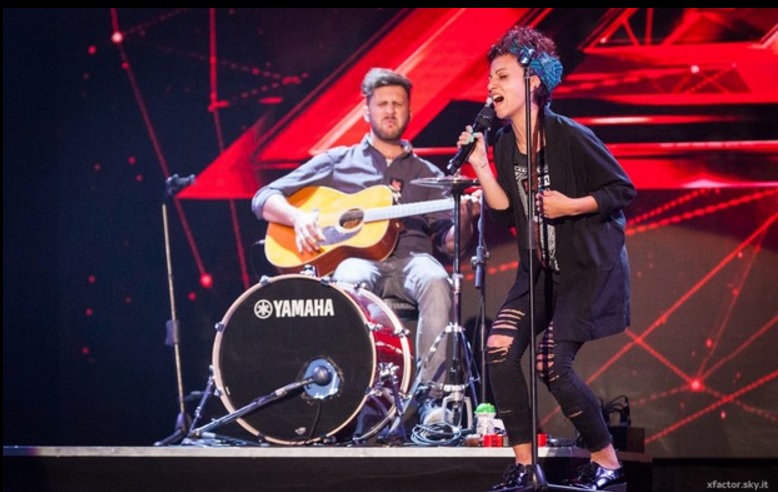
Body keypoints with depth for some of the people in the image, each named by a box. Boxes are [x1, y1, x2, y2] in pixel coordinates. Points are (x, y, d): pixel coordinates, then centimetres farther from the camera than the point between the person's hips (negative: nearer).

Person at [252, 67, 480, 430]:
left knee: (436, 282, -36)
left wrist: (463, 219, -12)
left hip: (411, 259, 1)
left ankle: (429, 396, -40)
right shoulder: (338, 162, 22)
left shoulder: (428, 175, 25)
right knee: (350, 283, -40)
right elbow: (264, 199, 15)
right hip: (356, 257, -1)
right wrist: (299, 217, -7)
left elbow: (448, 243, 12)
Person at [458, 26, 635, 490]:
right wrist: (480, 166, -9)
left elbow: (623, 190, -12)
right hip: (540, 268, 7)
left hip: (589, 266, -7)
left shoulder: (570, 136, -19)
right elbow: (507, 210, 0)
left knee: (552, 365, -13)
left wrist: (571, 206, -23)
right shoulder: (504, 142, 2)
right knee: (500, 348, -9)